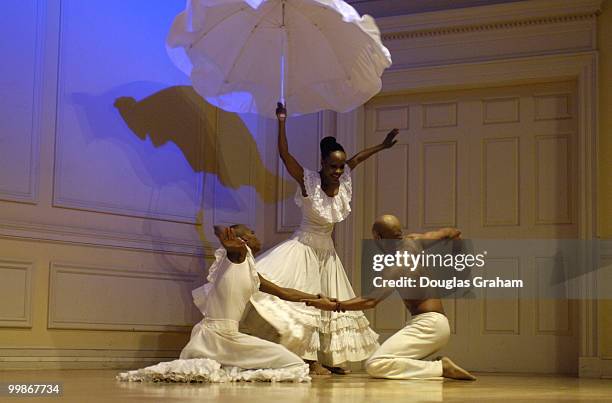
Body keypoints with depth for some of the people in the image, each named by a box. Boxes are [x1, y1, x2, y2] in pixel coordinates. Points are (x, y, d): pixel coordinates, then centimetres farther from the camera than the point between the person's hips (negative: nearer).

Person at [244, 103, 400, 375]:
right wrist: (282, 122, -34)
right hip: (304, 248, -6)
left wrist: (382, 146, 24)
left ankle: (328, 357, 19)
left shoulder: (343, 182, -3)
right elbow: (285, 155, -27)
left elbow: (356, 158, 16)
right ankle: (310, 359, -9)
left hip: (326, 251, 6)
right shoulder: (309, 182, -17)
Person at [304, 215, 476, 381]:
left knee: (375, 365, -21)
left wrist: (334, 306, -15)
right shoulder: (414, 241, 8)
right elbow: (454, 233, 20)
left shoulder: (396, 266, -15)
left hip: (428, 324, -9)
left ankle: (442, 368, -18)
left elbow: (370, 301, -21)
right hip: (437, 322, 9)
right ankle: (439, 366, 3)